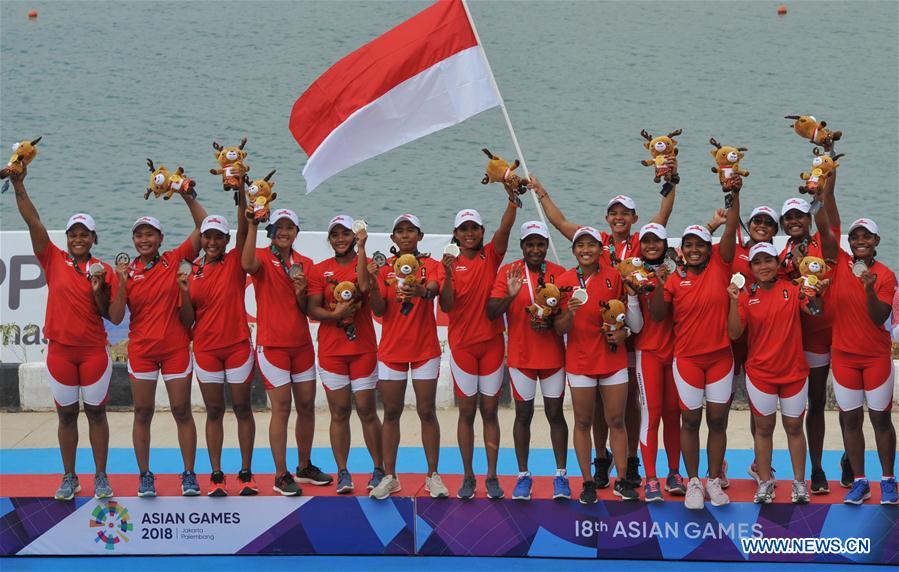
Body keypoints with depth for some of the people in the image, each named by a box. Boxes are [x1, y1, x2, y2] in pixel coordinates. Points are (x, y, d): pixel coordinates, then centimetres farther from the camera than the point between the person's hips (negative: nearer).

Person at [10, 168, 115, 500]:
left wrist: (99, 291, -14)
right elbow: (33, 223, -6)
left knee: (96, 412, 6)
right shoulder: (54, 261, 2)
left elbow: (109, 315, 3)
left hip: (94, 351, -1)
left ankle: (101, 478, 13)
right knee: (66, 414, 8)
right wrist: (19, 187, -14)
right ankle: (69, 479, 16)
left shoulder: (103, 270, 2)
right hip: (61, 350, 1)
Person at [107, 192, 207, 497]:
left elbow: (203, 226, -2)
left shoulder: (175, 260, 0)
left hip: (176, 347, -1)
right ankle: (145, 476, 13)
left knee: (182, 410, 2)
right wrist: (122, 284, -14)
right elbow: (116, 317, -2)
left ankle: (189, 475, 9)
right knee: (142, 412, 5)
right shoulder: (128, 272, 2)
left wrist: (188, 197, -12)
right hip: (141, 349, 1)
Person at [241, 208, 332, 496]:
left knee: (307, 405, 9)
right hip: (272, 343, -5)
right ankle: (281, 476, -1)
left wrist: (301, 292, -12)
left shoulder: (305, 264, 10)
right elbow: (247, 264, -31)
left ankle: (305, 467, 24)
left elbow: (306, 310, 9)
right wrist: (252, 226, -34)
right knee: (282, 407, -7)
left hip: (301, 343, 5)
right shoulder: (263, 258, -5)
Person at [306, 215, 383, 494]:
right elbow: (312, 309, 1)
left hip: (363, 348, -1)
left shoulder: (364, 263, 4)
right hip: (331, 351, 1)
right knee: (339, 413, 2)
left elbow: (364, 286, -18)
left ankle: (378, 470, 9)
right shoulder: (319, 270, 8)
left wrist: (361, 247, -15)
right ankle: (342, 473, 7)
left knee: (367, 411, -1)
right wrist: (335, 314, -17)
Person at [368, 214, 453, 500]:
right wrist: (373, 282, -22)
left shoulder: (431, 266, -1)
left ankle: (433, 476, 7)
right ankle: (389, 477, 10)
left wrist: (447, 275, -30)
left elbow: (447, 305, -12)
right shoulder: (385, 267, 3)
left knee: (427, 412, 1)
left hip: (425, 349, -1)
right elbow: (379, 310, -5)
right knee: (391, 413, 4)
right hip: (391, 349, 1)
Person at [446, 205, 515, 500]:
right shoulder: (451, 263, 1)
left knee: (489, 411, 5)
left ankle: (492, 477, 8)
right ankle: (468, 477, 9)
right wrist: (447, 274, -27)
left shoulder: (491, 255, 3)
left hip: (491, 342, 0)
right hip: (462, 344, 0)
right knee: (467, 412, 4)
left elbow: (505, 226, -15)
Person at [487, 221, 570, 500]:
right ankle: (523, 475, 12)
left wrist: (551, 322, -15)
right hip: (521, 356, 0)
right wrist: (509, 296, -24)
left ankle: (561, 476, 9)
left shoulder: (559, 273, 1)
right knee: (523, 414, 5)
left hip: (553, 356, 0)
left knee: (555, 413, 4)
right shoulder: (508, 272, -1)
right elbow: (491, 312, -6)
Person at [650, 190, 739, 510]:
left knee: (717, 420, 6)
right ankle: (693, 483, 15)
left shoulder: (720, 265, -2)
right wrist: (660, 287, -14)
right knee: (690, 420, 5)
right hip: (687, 358, 0)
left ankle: (714, 481, 16)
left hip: (720, 357, 0)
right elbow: (657, 315, 1)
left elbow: (731, 229, -11)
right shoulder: (676, 278, -1)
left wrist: (734, 194, -18)